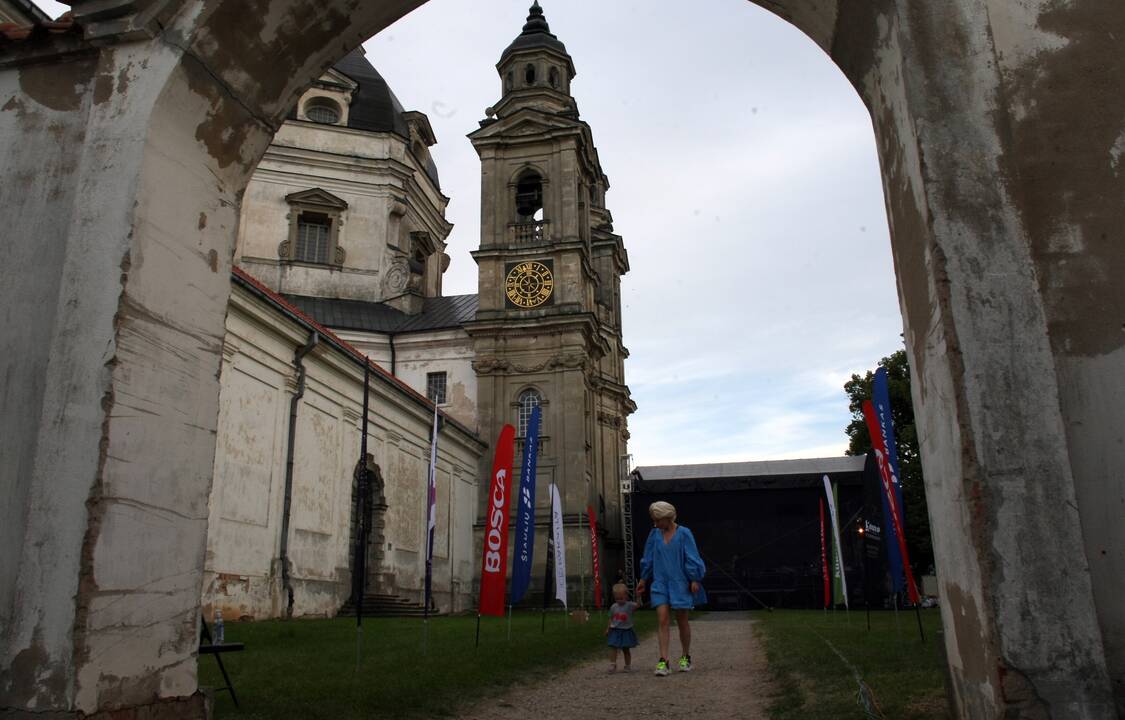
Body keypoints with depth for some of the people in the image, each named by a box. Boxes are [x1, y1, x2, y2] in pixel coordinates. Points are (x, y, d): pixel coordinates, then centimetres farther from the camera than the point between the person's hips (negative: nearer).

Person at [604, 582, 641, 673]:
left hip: (626, 631, -2)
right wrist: (608, 629, 10)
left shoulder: (629, 605, -8)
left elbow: (638, 605, -25)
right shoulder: (613, 607, 2)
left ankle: (628, 666, 20)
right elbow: (611, 619, 11)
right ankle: (612, 665, -7)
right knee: (613, 647, -9)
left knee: (625, 649, 7)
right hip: (615, 631, 2)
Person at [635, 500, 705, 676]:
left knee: (682, 621, 7)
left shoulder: (684, 534, -7)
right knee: (662, 620, -9)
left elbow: (692, 558, -7)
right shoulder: (655, 534, 4)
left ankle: (686, 658, 26)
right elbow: (648, 559, 12)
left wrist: (694, 580, -11)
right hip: (660, 584, 3)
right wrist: (643, 579, 15)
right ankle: (663, 661, -10)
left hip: (680, 583, -2)